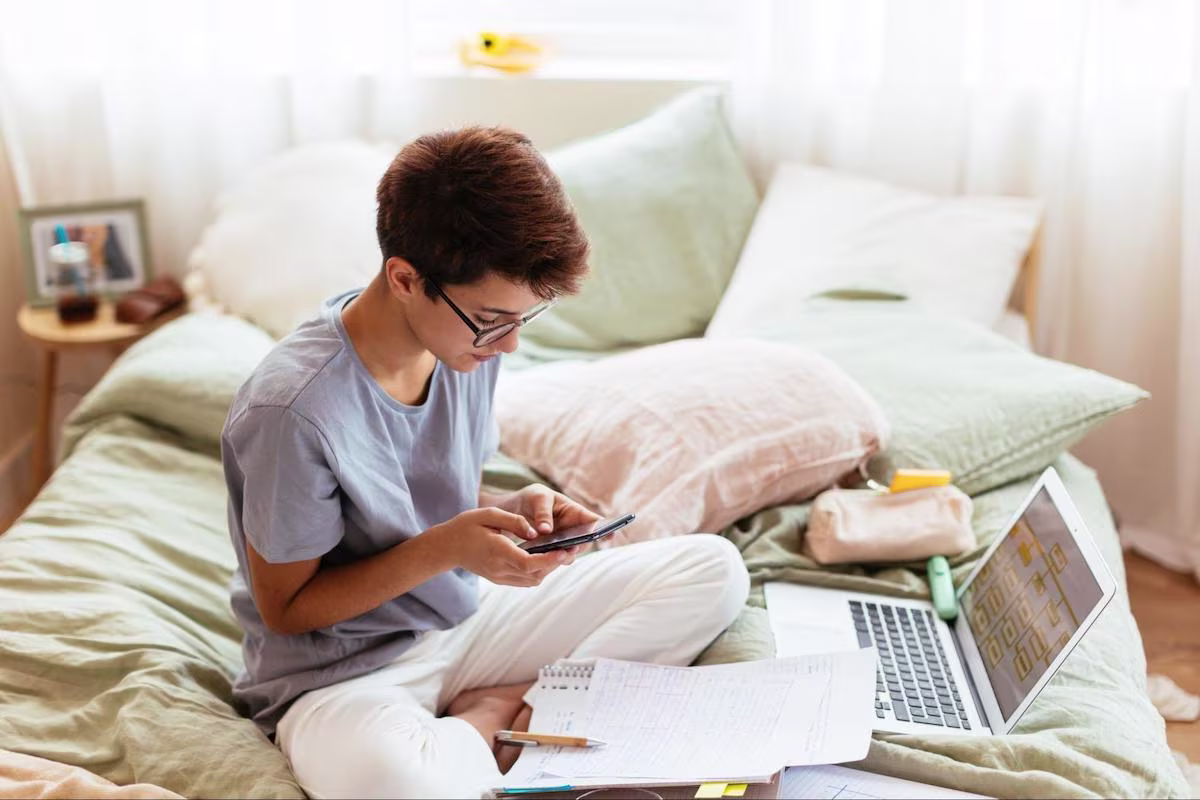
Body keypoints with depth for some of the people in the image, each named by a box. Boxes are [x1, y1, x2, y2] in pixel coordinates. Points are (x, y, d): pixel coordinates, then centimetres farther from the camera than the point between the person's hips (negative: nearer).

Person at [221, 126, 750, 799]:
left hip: (466, 617, 7)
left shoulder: (469, 338, -5)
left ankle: (494, 710, -7)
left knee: (714, 568, -1)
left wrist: (515, 513, -12)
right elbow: (285, 608, -14)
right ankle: (482, 736, -9)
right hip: (343, 672, -7)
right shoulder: (294, 408, -26)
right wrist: (441, 548, -25)